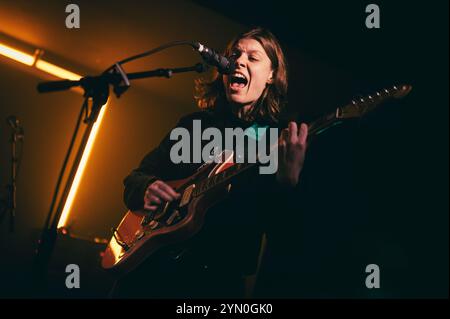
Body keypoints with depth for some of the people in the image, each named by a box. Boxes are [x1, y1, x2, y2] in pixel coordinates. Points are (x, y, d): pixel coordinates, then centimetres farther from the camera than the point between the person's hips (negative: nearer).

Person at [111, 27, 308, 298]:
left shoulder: (280, 139, 1)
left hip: (215, 275, -3)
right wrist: (147, 188, -6)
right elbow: (136, 177, 17)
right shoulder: (193, 124, 13)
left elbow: (275, 221, -11)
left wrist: (288, 182, -31)